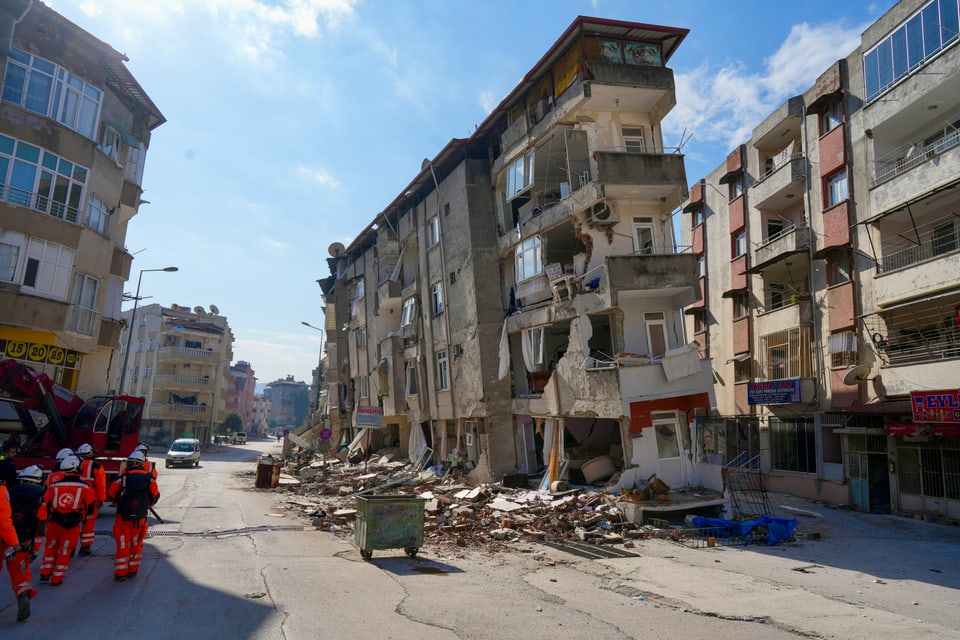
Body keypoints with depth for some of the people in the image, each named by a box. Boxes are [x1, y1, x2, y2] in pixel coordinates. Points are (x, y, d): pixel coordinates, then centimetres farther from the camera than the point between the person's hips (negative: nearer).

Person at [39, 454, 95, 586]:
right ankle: (57, 579, 14)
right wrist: (82, 516, 16)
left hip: (54, 522, 2)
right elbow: (90, 505, -5)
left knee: (51, 547, 23)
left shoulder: (54, 486, -2)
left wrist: (50, 517, 20)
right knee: (65, 551, 9)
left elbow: (45, 503, 3)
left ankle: (45, 573, 22)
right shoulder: (84, 487, -7)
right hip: (72, 525, -2)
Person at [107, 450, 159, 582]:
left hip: (123, 517, -1)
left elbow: (110, 494, 0)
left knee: (122, 545, 8)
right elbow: (155, 495, 1)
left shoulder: (123, 478, -6)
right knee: (136, 544, 17)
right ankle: (132, 571, 22)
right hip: (140, 518, 2)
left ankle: (121, 573, 10)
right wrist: (148, 505, 21)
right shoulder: (149, 478, -2)